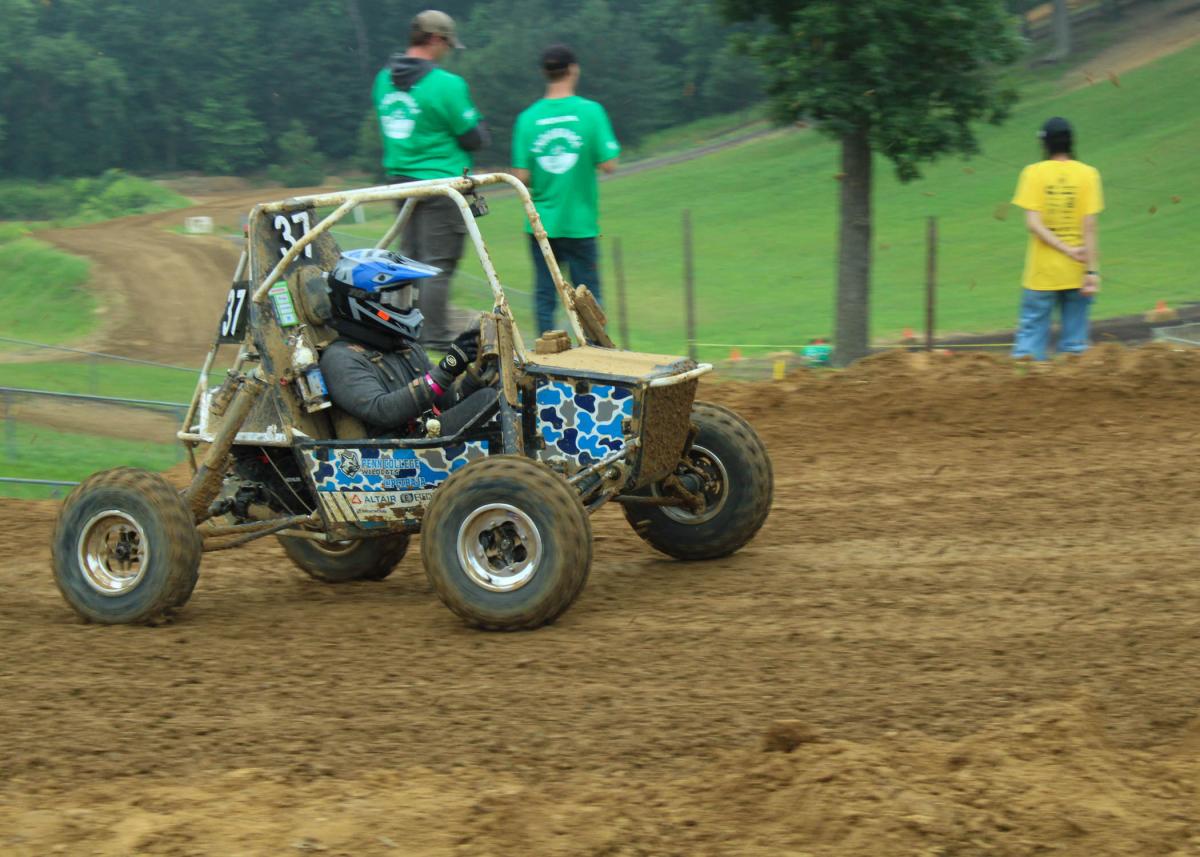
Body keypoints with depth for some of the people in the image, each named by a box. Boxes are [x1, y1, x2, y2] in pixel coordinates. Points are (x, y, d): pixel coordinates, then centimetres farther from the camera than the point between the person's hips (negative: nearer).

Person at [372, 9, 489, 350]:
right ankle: (435, 335, -2)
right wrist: (480, 128, 13)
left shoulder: (384, 79, 7)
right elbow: (474, 138, -11)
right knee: (438, 264, -3)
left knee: (410, 259, 15)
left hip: (399, 178, 7)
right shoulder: (445, 84, -16)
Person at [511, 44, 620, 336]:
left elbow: (521, 176, -6)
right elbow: (608, 164, -12)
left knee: (544, 293, 9)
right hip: (580, 222, -2)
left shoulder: (528, 118, -4)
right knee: (588, 292, 6)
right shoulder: (590, 111, -10)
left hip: (541, 222, 2)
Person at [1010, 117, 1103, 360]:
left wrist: (1067, 250, -11)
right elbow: (1090, 226, -8)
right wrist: (1092, 271, -8)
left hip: (1042, 274, 0)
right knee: (1074, 341, 5)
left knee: (1031, 332, 3)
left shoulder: (1033, 173, -3)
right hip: (1076, 275, 0)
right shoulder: (1087, 174, -2)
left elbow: (1033, 223, -12)